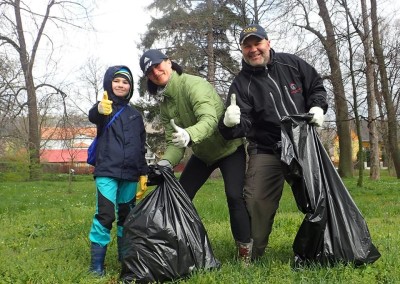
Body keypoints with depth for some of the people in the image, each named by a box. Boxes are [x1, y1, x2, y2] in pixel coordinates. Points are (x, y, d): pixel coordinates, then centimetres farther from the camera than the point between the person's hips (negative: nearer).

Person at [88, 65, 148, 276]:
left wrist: (143, 172, 13)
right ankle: (97, 264, -4)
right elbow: (93, 117, -24)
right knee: (105, 216, -12)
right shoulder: (103, 108, 2)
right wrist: (99, 110, -48)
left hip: (129, 174, 5)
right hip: (107, 172, -5)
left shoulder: (135, 115, 16)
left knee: (127, 217, 10)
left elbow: (141, 147, 19)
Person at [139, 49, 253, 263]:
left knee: (234, 196, -23)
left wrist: (188, 135, -61)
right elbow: (173, 141, -5)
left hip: (230, 147, -7)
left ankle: (245, 252, -5)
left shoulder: (193, 84, -26)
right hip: (202, 153, 8)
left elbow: (210, 119, -41)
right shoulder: (164, 102, -2)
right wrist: (166, 162, -25)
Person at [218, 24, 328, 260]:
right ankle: (251, 255, 6)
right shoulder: (241, 83, -9)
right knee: (257, 202, -11)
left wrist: (318, 107, -8)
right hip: (266, 151, -3)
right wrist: (230, 123, -40)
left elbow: (316, 86, 12)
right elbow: (243, 125, -17)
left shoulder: (292, 64, -1)